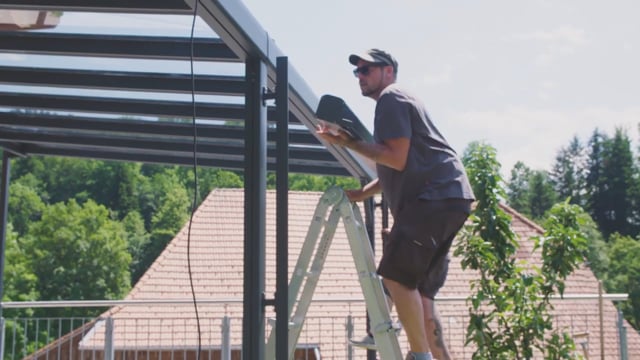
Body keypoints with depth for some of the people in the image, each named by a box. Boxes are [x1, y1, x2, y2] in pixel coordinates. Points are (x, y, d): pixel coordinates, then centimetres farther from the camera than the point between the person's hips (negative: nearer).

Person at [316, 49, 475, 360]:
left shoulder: (392, 99, -3)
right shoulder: (395, 103, 28)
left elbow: (397, 159, -14)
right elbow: (396, 170, 30)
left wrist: (349, 142, -9)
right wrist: (361, 193, 22)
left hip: (438, 196, -10)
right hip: (442, 200, 10)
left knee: (396, 274, -16)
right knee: (419, 290, 8)